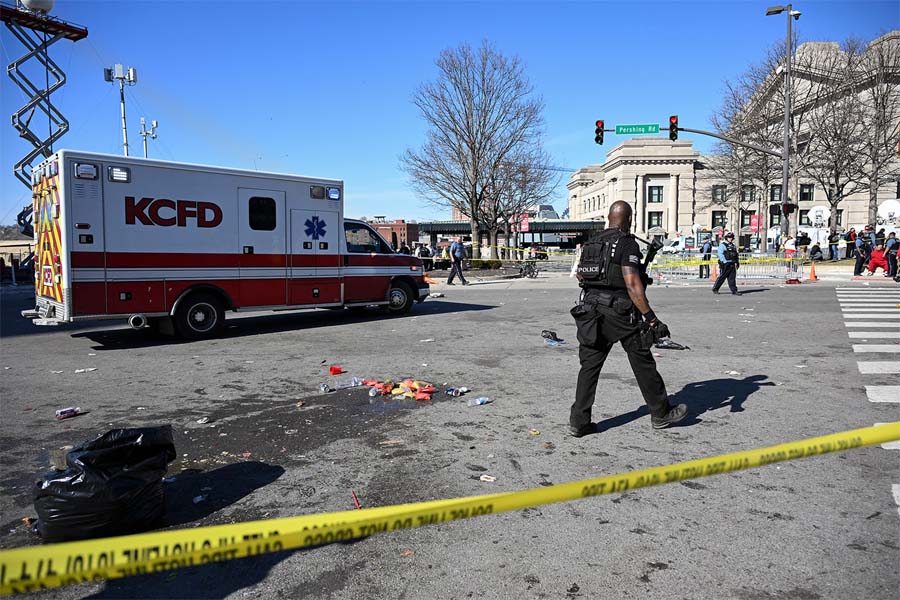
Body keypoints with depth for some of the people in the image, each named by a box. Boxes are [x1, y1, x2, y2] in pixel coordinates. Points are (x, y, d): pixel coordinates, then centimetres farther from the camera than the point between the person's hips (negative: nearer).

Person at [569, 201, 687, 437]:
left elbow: (580, 276, 17)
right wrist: (652, 319, -19)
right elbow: (632, 284, -19)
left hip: (590, 309, 6)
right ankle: (661, 413, 23)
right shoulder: (627, 243, -10)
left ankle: (579, 422, 6)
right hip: (620, 311, -6)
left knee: (589, 365, 7)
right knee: (643, 363, 9)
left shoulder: (590, 242, 10)